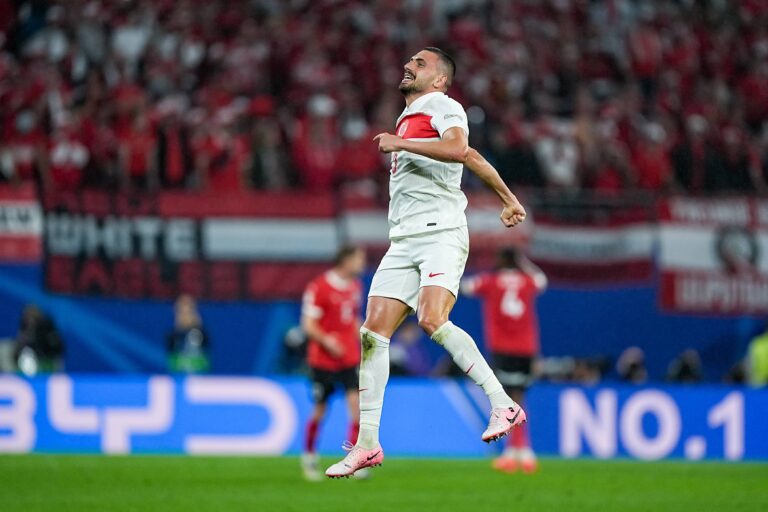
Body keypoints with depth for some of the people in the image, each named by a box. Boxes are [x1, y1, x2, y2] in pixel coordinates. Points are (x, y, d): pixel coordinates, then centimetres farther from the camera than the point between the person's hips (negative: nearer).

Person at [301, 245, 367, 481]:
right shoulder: (319, 287, -11)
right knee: (319, 410, 5)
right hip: (323, 361, -5)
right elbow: (308, 324, -12)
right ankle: (309, 457, 27)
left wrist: (363, 344, 14)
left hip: (350, 359, 5)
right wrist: (326, 340, -28)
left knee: (357, 404, -12)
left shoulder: (355, 287, 10)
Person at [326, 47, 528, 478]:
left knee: (433, 320, -27)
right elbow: (474, 158, 35)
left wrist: (399, 143, -16)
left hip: (441, 233, -8)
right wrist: (509, 199, 41)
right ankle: (367, 444, -2)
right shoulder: (409, 118, 26)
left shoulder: (444, 107, -1)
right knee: (373, 333, -3)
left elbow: (458, 148, -23)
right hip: (403, 240, 8)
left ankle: (503, 405, -19)